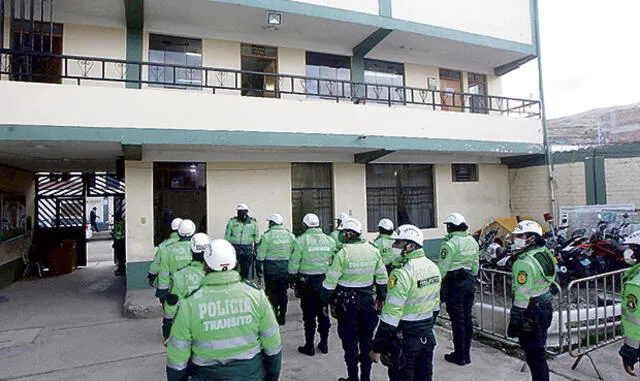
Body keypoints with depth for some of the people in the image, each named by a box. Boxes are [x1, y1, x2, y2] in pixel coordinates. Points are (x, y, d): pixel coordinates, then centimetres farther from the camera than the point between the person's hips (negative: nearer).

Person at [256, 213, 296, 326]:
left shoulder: (267, 235, -10)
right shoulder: (290, 235, 4)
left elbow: (261, 254, -9)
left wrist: (258, 268, 1)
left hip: (271, 269, -4)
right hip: (286, 268, 4)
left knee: (272, 292, 8)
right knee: (283, 292, 13)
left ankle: (274, 316, 11)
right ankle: (282, 317, 20)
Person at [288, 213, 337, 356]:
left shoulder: (301, 240, -11)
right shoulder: (329, 240, 0)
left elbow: (294, 263, -9)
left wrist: (292, 278, 3)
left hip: (307, 281, -3)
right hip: (325, 280, 4)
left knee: (309, 315, 7)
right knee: (323, 313, 15)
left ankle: (309, 346, 16)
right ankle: (324, 344, 26)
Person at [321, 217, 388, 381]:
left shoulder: (343, 253, -16)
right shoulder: (373, 250, -1)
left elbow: (331, 281, -14)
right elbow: (382, 277, 6)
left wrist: (324, 301, -2)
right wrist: (381, 298, 17)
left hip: (347, 302, -4)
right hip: (368, 300, 5)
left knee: (350, 340, 10)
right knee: (367, 338, 17)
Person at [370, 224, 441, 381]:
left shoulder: (402, 273, -25)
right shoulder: (433, 267, 2)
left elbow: (390, 316, -25)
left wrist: (377, 348, -17)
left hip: (405, 338, -8)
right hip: (427, 336, 8)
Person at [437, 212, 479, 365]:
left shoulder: (450, 243, -17)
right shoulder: (472, 241, 8)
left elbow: (443, 268, -17)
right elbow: (476, 265, 15)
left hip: (455, 283, -8)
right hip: (469, 282, 8)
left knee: (457, 320, 2)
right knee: (467, 317, 14)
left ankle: (459, 356, 12)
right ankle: (466, 354, 24)